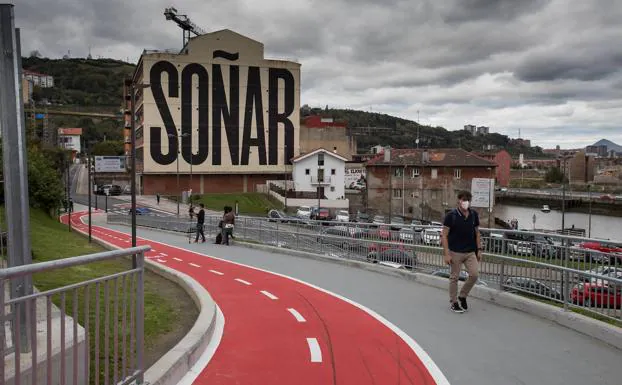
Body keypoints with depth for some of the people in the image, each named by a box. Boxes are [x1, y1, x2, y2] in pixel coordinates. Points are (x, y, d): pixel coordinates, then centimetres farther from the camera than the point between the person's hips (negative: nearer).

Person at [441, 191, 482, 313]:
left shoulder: (474, 215, 2)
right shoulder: (451, 215, -12)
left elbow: (477, 233, 12)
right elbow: (444, 235, -10)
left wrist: (479, 250, 6)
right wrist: (446, 254, -15)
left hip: (470, 252, 4)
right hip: (455, 252, -4)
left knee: (474, 274, -4)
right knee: (454, 277, 4)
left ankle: (462, 296, 18)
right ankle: (453, 302, 19)